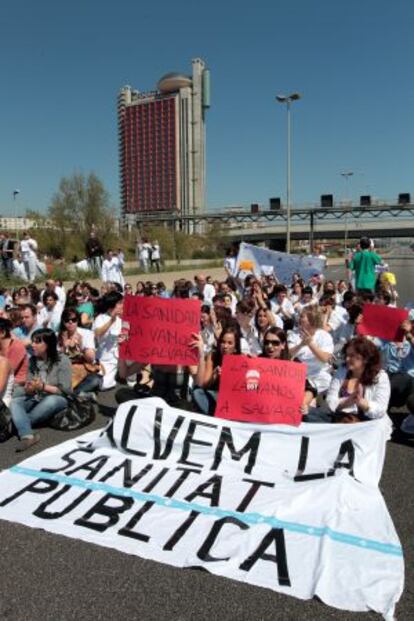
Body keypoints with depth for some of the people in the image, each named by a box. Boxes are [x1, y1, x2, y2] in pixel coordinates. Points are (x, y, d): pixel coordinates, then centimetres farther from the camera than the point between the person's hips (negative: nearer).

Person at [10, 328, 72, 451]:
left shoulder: (62, 360, -11)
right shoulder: (32, 360, 6)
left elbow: (65, 391, -13)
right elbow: (29, 388, 7)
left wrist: (42, 386, -24)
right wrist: (29, 389, -18)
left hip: (57, 399, -5)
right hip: (36, 399, 5)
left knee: (50, 401, -38)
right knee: (14, 402, -22)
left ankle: (21, 424, -19)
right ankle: (27, 436, -42)